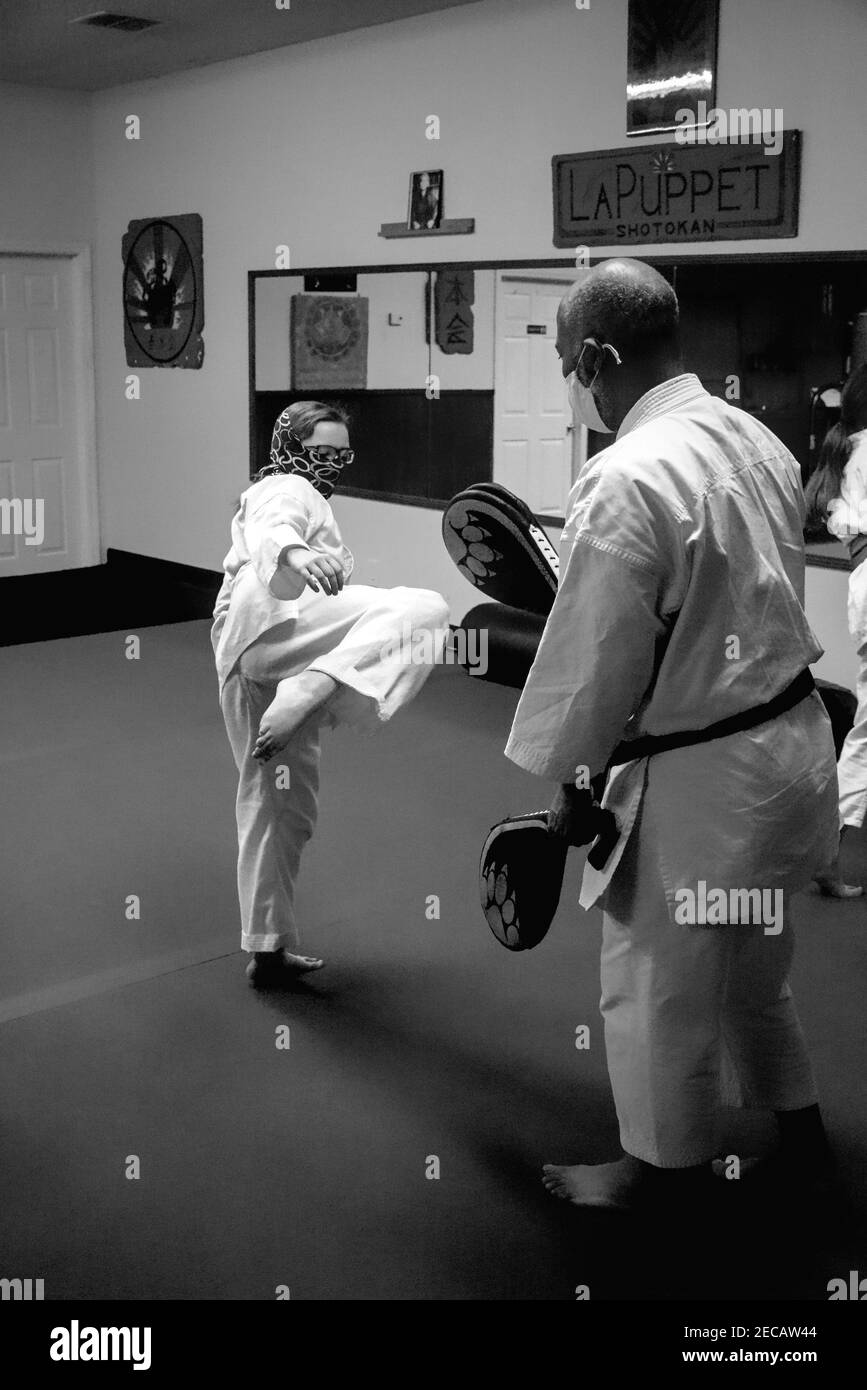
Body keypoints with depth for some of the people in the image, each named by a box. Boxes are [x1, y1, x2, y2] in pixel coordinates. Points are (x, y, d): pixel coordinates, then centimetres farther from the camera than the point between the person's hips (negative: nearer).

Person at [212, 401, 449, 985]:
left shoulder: (308, 498, 38)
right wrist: (295, 553, -42)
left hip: (245, 661, 10)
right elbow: (269, 533, -18)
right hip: (272, 623, -10)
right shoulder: (285, 490, 7)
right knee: (424, 609, -26)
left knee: (280, 806, 15)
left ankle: (268, 948, 23)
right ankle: (304, 696, -42)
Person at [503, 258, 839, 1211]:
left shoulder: (623, 482, -25)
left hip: (700, 776, -9)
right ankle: (798, 1128, 47)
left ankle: (663, 1168, 35)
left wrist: (569, 783, -6)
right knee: (752, 961, 28)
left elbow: (596, 658, -20)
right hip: (790, 734, 9)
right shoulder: (755, 439, 2)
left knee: (659, 980, 14)